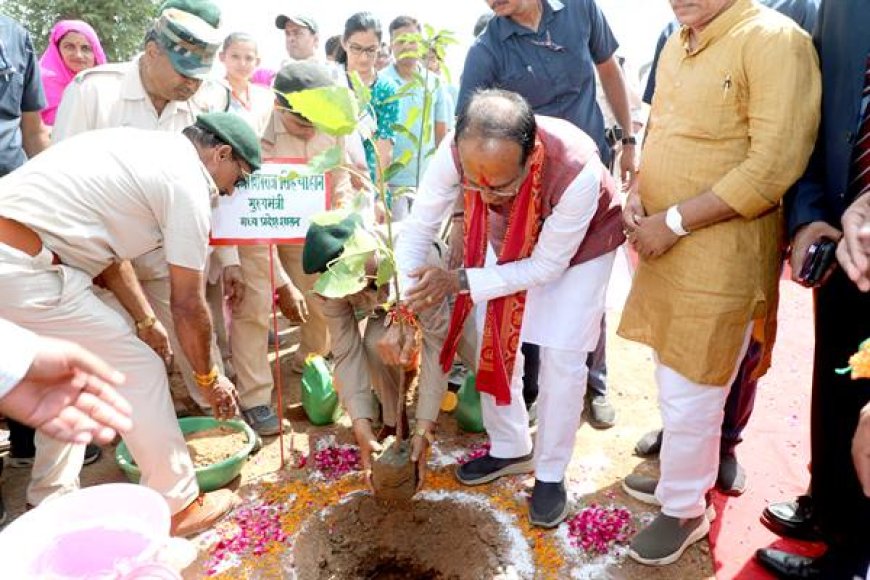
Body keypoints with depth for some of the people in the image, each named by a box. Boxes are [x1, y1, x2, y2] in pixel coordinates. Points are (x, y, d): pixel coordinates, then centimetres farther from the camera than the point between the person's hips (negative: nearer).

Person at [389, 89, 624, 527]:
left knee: (560, 358, -6)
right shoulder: (456, 152, -35)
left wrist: (461, 282, -34)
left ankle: (551, 474, 16)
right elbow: (418, 229, -23)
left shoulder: (578, 173, -43)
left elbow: (548, 265, -28)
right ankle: (510, 449, 27)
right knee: (495, 341, 3)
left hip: (581, 243, -3)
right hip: (510, 240, 4)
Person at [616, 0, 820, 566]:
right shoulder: (678, 45, 13)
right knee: (675, 383, 20)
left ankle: (684, 509, 27)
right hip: (667, 250, 8)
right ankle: (683, 478, 41)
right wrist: (637, 195, 2)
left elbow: (774, 168, -20)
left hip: (719, 260, -8)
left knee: (689, 394, 4)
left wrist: (673, 222, -18)